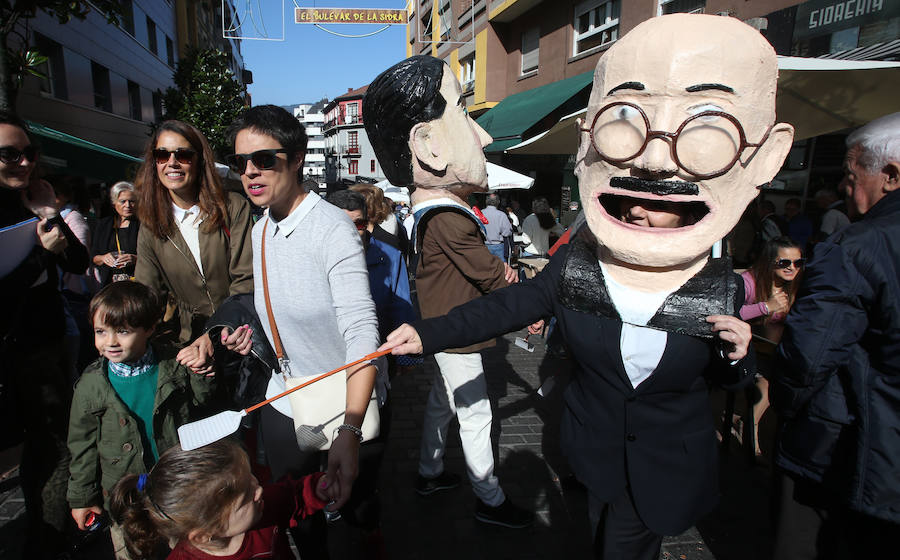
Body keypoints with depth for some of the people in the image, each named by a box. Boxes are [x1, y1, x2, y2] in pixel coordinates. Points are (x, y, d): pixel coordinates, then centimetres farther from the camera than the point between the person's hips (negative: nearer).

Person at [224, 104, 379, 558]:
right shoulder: (260, 230, 3)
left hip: (343, 410, -6)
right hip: (282, 406, 7)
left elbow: (361, 333, -29)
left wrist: (349, 431, -38)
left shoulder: (331, 228, -21)